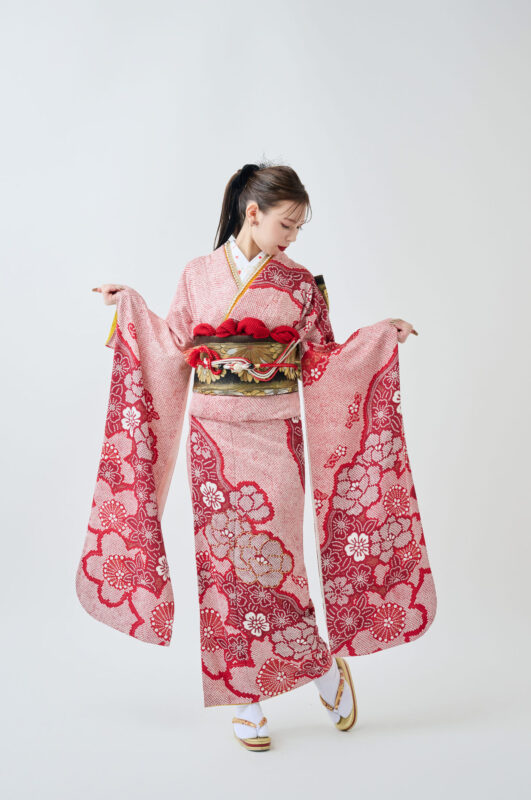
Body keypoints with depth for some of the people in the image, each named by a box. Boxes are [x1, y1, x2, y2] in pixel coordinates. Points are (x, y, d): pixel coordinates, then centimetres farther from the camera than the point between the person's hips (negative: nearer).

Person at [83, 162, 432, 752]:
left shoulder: (301, 284, 4)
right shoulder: (199, 274, 6)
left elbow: (321, 359, 6)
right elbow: (177, 348, 11)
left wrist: (378, 337, -4)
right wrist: (132, 307, 7)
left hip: (274, 435, -1)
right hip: (213, 434, 1)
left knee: (271, 556, -4)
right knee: (224, 560, 4)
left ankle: (326, 665, 22)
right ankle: (245, 701, 18)